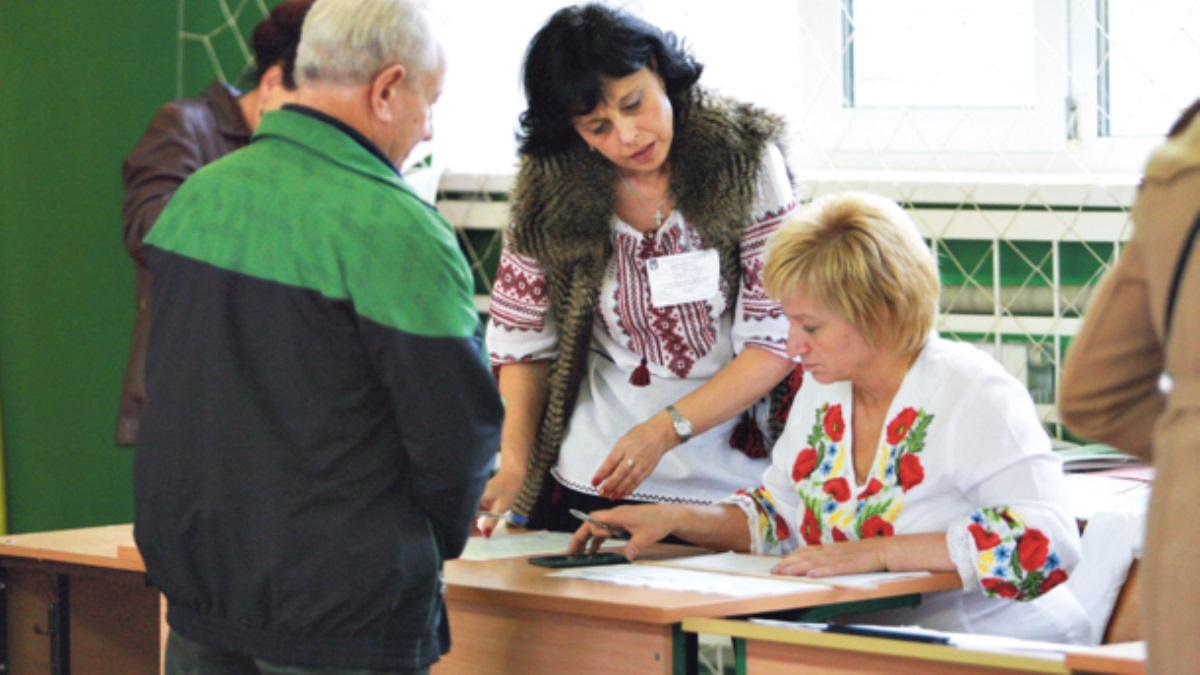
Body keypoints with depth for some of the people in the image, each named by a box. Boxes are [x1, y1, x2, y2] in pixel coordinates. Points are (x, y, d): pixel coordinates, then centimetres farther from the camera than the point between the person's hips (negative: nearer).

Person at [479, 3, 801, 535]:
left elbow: (779, 339, -11)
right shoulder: (549, 188, -3)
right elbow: (523, 339, 5)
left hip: (728, 486, -2)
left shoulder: (745, 158, -9)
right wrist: (514, 465, -7)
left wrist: (664, 430, -20)